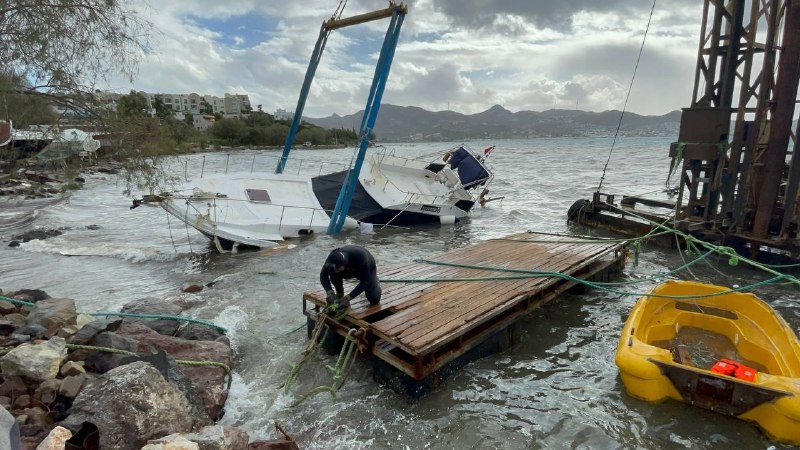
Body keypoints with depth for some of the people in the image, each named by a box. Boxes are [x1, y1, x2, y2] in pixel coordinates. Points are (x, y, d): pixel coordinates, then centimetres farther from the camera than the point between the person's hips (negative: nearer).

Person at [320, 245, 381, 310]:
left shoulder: (360, 258, -45)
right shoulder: (333, 257, -33)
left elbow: (365, 282, -37)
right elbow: (323, 275, -21)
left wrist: (347, 298, -43)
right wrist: (329, 292, -37)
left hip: (368, 269, -3)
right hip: (350, 269, 3)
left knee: (374, 300, -13)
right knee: (334, 275, -28)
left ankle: (374, 280, 18)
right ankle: (339, 294, 1)